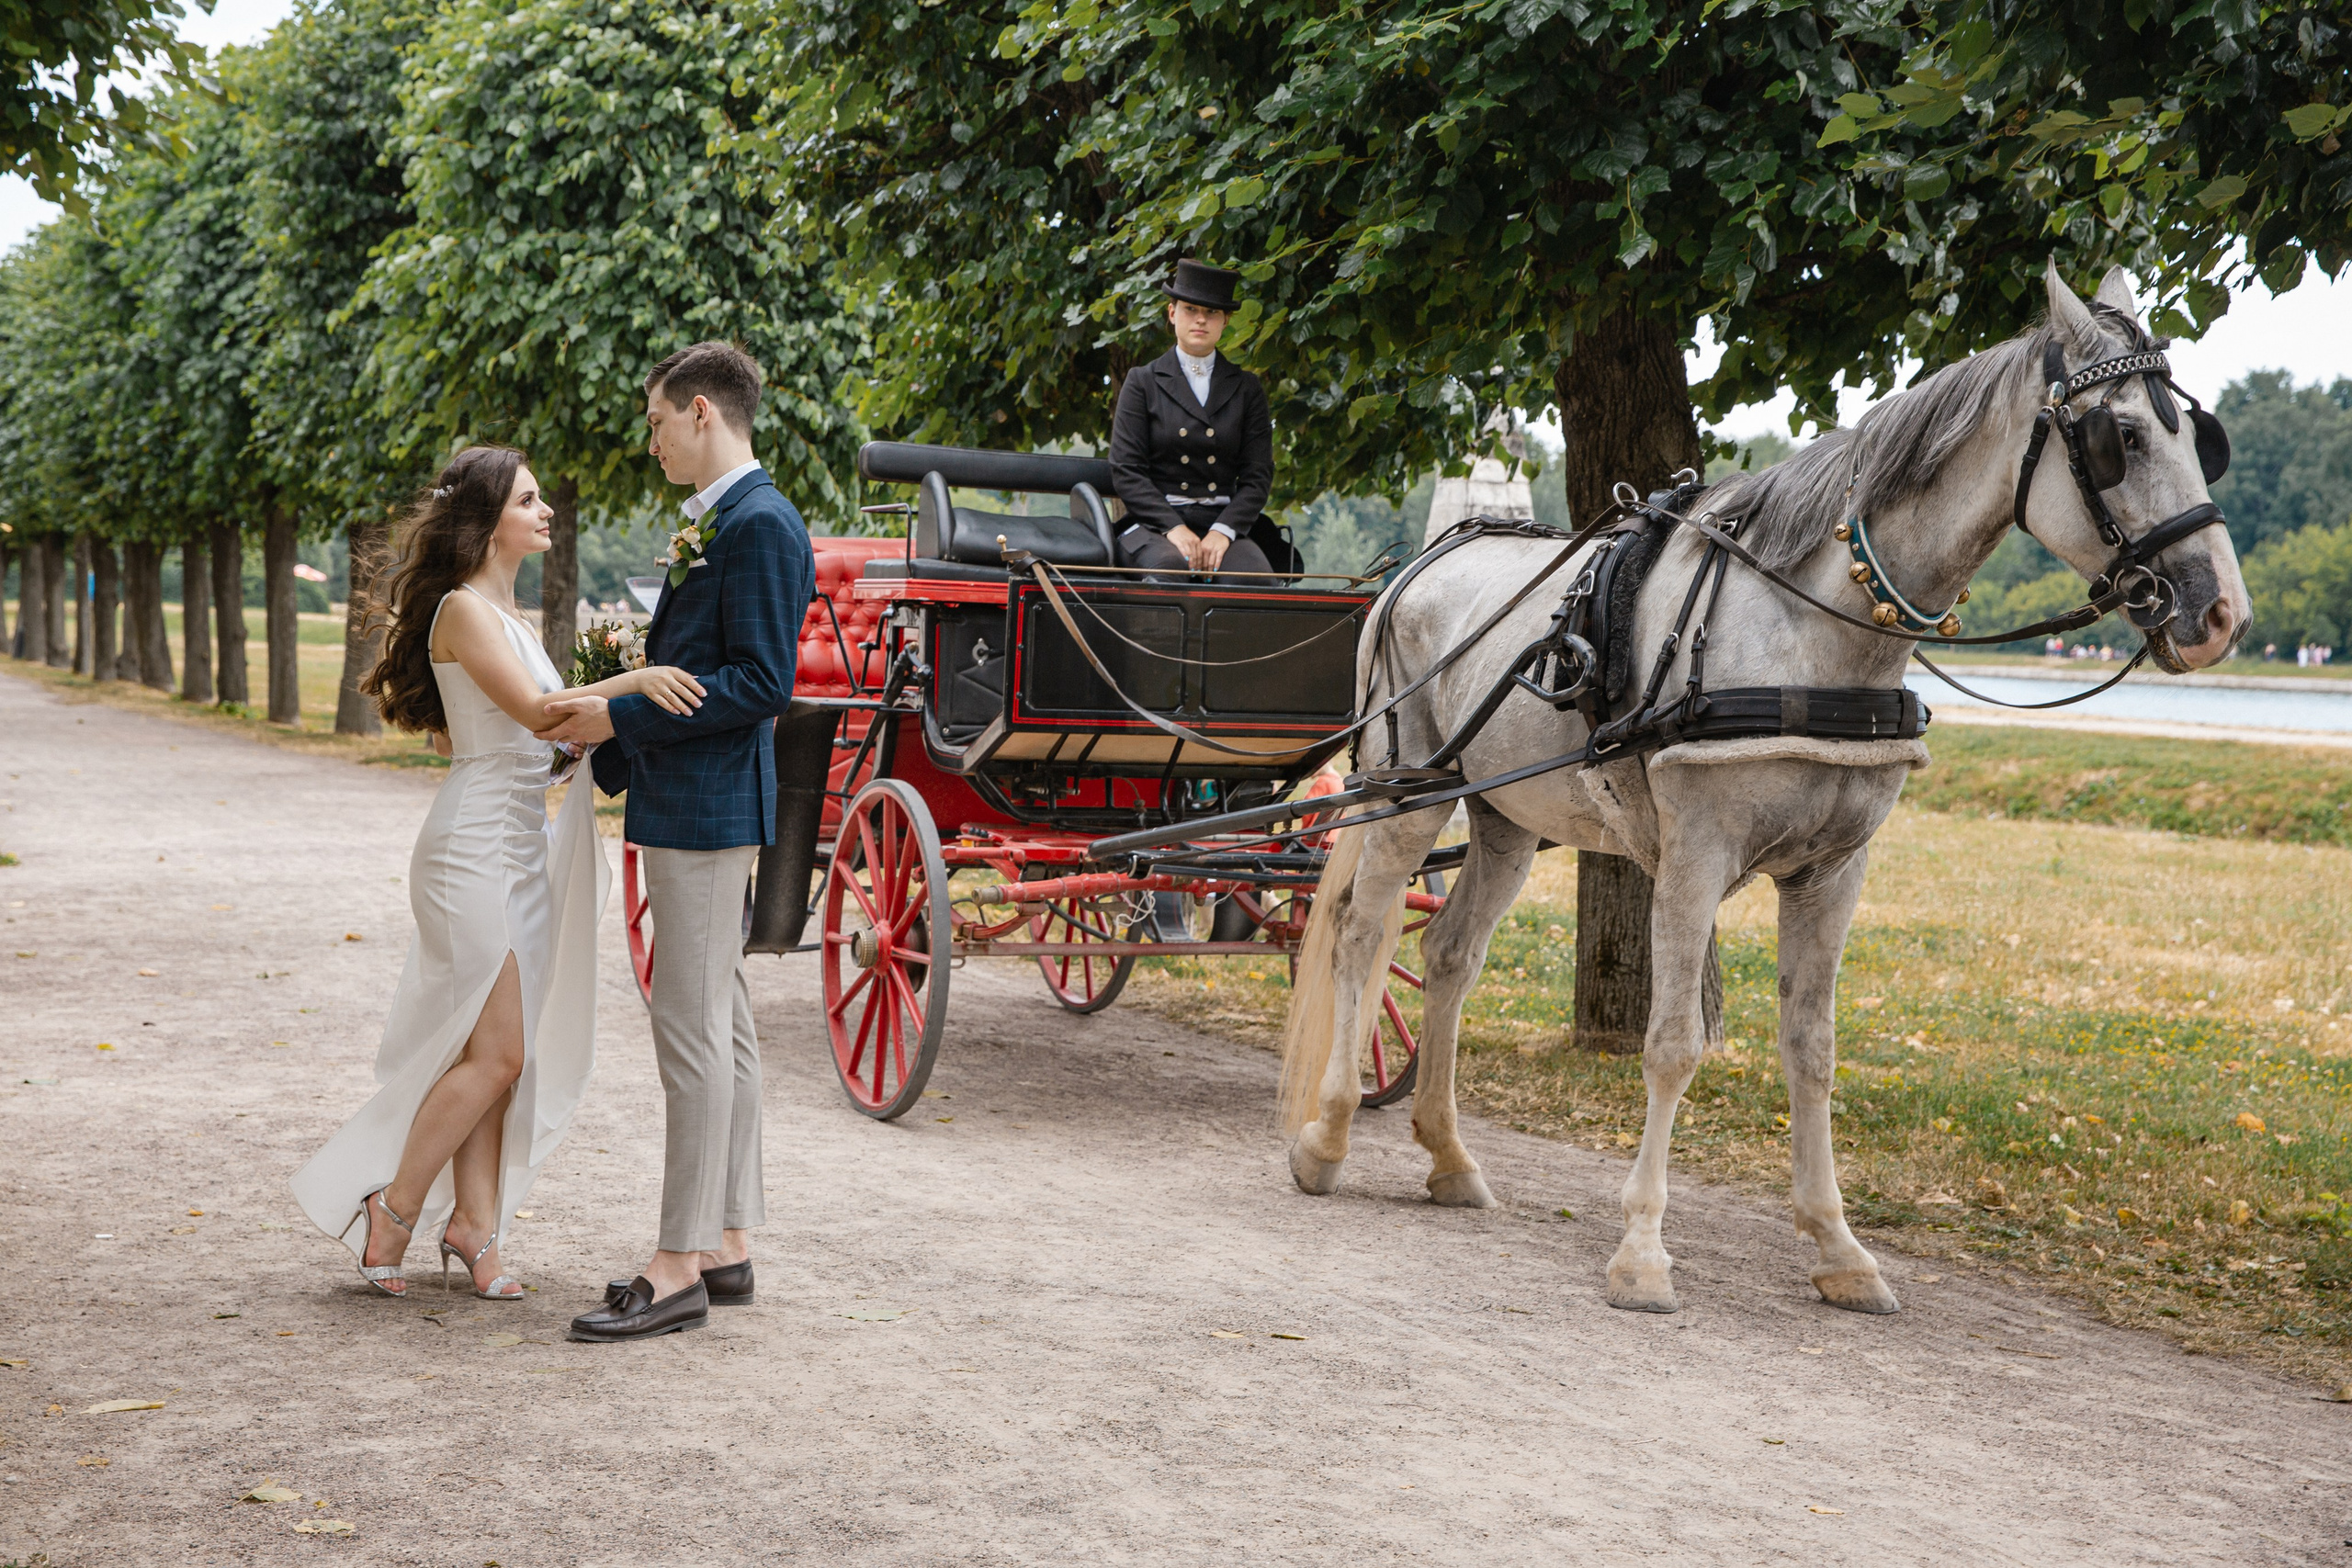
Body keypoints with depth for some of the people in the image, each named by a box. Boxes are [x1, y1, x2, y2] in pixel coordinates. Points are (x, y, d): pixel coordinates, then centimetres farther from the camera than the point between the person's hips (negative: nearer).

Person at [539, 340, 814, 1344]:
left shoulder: (760, 525, -15)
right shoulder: (716, 525, 16)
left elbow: (761, 683, -21)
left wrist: (621, 715, -18)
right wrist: (608, 750, 23)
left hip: (710, 808, -11)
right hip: (688, 806, 11)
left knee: (694, 1029, -8)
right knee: (719, 1026, 13)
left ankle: (680, 1268, -3)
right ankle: (726, 1247, 20)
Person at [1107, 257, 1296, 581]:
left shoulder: (1247, 389, 15)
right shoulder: (1142, 382, 10)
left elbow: (1258, 475, 7)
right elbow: (1126, 470, 1)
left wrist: (1223, 531, -12)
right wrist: (1174, 528, -14)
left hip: (1226, 524, 2)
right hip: (1154, 523, -2)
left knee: (1255, 575, -31)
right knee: (1170, 567, -37)